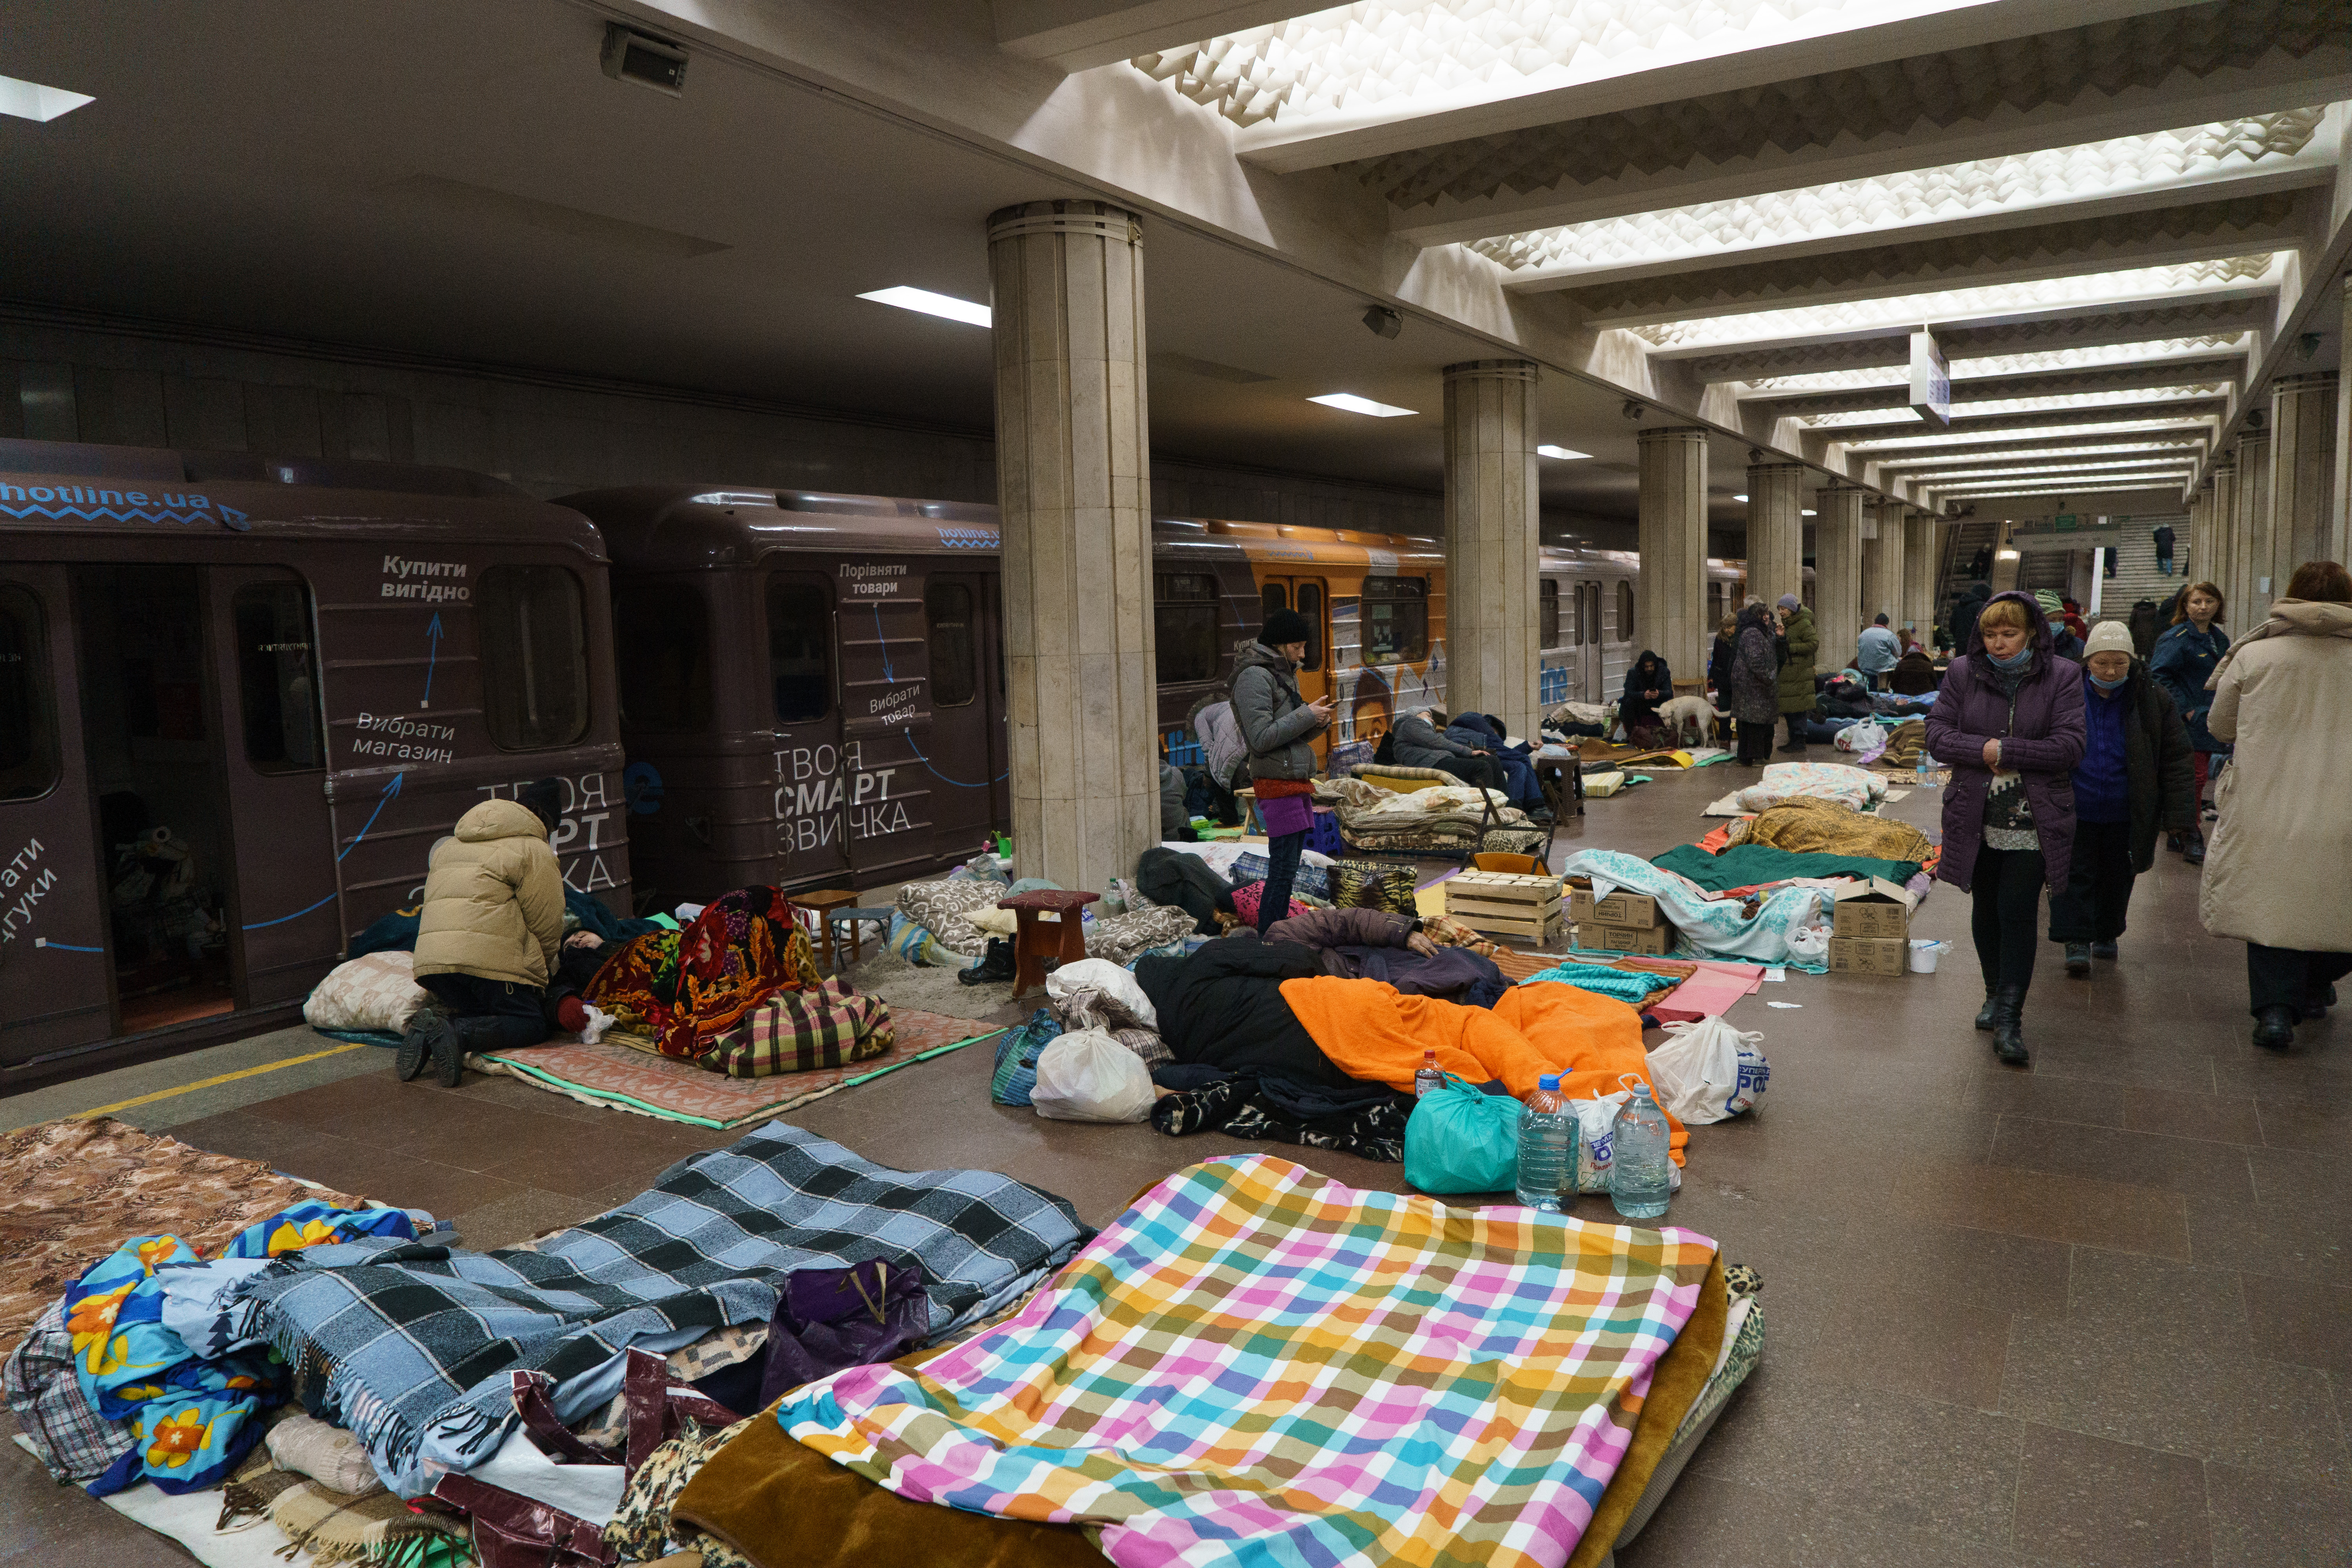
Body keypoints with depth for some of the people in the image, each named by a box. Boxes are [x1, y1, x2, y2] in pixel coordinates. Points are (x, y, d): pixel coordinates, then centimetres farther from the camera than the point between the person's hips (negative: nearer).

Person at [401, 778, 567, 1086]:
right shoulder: (535, 851, 3)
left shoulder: (451, 844, 28)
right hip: (492, 960, -7)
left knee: (478, 1016, 23)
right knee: (532, 1025, 1)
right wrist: (545, 968, 20)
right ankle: (456, 1033, -25)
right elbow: (546, 925, 1)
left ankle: (427, 1028, -9)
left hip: (432, 958, 7)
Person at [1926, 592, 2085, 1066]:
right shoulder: (1964, 672, 3)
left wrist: (2005, 750, -16)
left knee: (2018, 913, -8)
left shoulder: (2061, 677, -4)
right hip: (1976, 816, 3)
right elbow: (1937, 734, -1)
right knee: (1986, 909, 15)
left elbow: (2070, 747, -11)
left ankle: (2009, 1018, -3)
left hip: (2033, 819, -3)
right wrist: (1983, 751, -17)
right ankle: (1996, 996, 32)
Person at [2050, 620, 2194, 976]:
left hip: (2125, 815, 1)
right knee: (2075, 874, -2)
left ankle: (2106, 934, 35)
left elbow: (2176, 759, 0)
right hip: (2075, 811, -1)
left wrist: (2178, 815, -5)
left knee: (2117, 877, 16)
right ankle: (2076, 941, 4)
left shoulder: (2152, 700, -5)